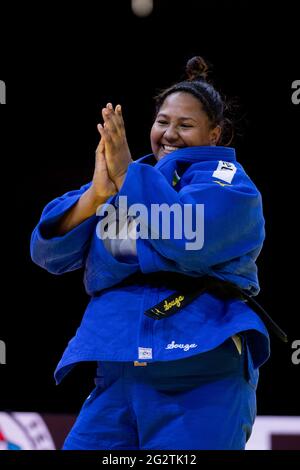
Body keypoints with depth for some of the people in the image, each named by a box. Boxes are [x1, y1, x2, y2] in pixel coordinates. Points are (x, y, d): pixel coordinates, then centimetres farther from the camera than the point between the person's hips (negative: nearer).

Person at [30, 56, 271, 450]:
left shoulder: (226, 178, 3)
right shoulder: (117, 180, 20)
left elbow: (192, 237, -20)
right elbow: (48, 251, 7)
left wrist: (127, 176, -12)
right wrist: (97, 194, -10)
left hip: (201, 374, -5)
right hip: (117, 368, 5)